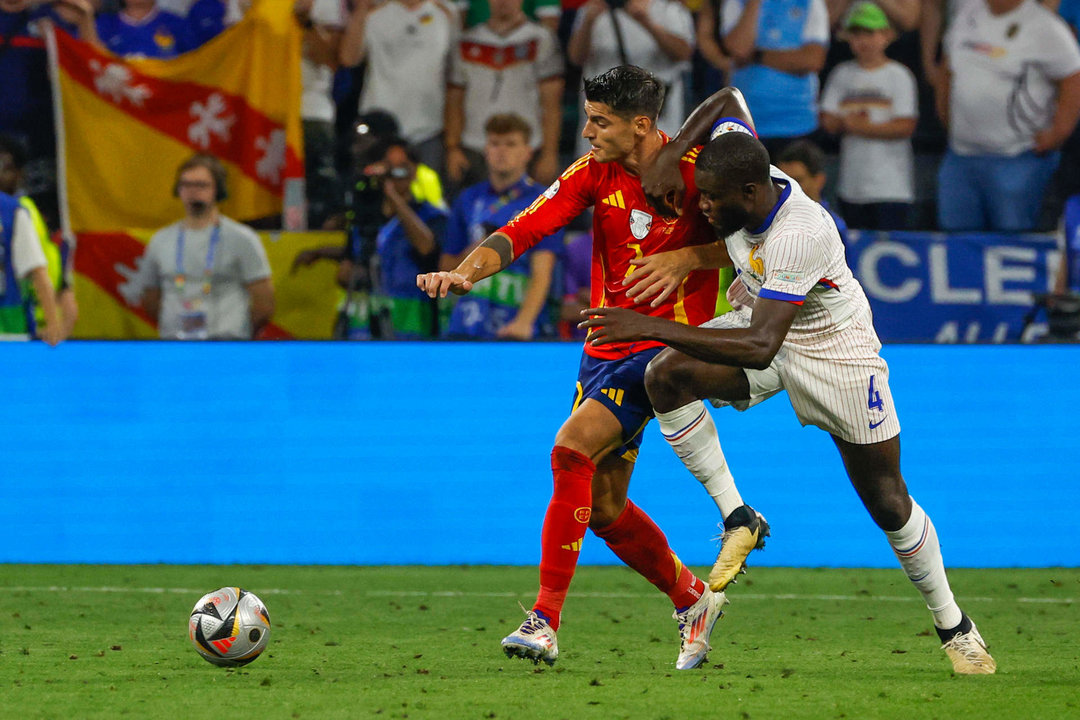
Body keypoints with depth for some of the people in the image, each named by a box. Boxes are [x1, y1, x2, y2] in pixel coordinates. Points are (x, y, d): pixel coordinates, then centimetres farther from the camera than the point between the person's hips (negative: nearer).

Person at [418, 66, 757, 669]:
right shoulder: (595, 173, -1)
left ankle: (546, 620, -22)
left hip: (665, 345, -6)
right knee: (603, 507, 9)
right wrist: (466, 271, -26)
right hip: (606, 344, 6)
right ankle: (693, 598, 33)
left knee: (573, 449, -24)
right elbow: (524, 230, -8)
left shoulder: (699, 168, -13)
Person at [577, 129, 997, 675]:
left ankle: (953, 626, 24)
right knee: (665, 375, -24)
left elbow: (760, 347, -44)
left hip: (837, 353, -6)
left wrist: (652, 327, -47)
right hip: (760, 320, 6)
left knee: (888, 503, 2)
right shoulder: (747, 181, -19)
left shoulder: (798, 237, -39)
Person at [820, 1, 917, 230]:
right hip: (852, 188, 5)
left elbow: (905, 127, -10)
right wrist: (848, 123, -14)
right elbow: (828, 121, 7)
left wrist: (858, 127, -10)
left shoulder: (898, 76, -2)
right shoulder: (842, 74, 11)